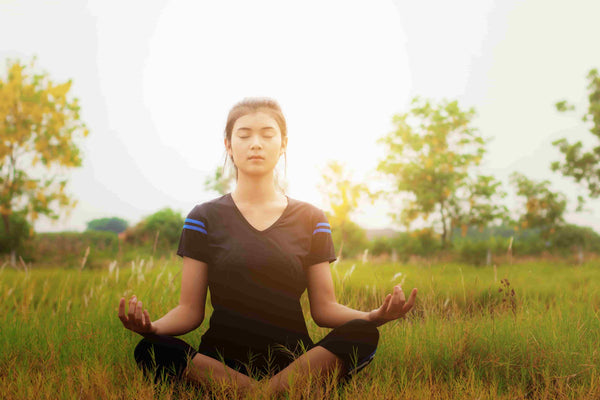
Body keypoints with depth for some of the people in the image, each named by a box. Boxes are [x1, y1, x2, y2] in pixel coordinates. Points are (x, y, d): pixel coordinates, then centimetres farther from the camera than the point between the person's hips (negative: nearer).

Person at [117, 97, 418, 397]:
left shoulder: (311, 220, 9)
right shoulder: (204, 218, 6)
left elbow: (324, 308, 5)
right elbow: (190, 310, 2)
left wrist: (375, 316, -15)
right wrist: (150, 326, -20)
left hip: (295, 361, 1)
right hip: (222, 361, 0)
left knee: (363, 335, -26)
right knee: (149, 350, -29)